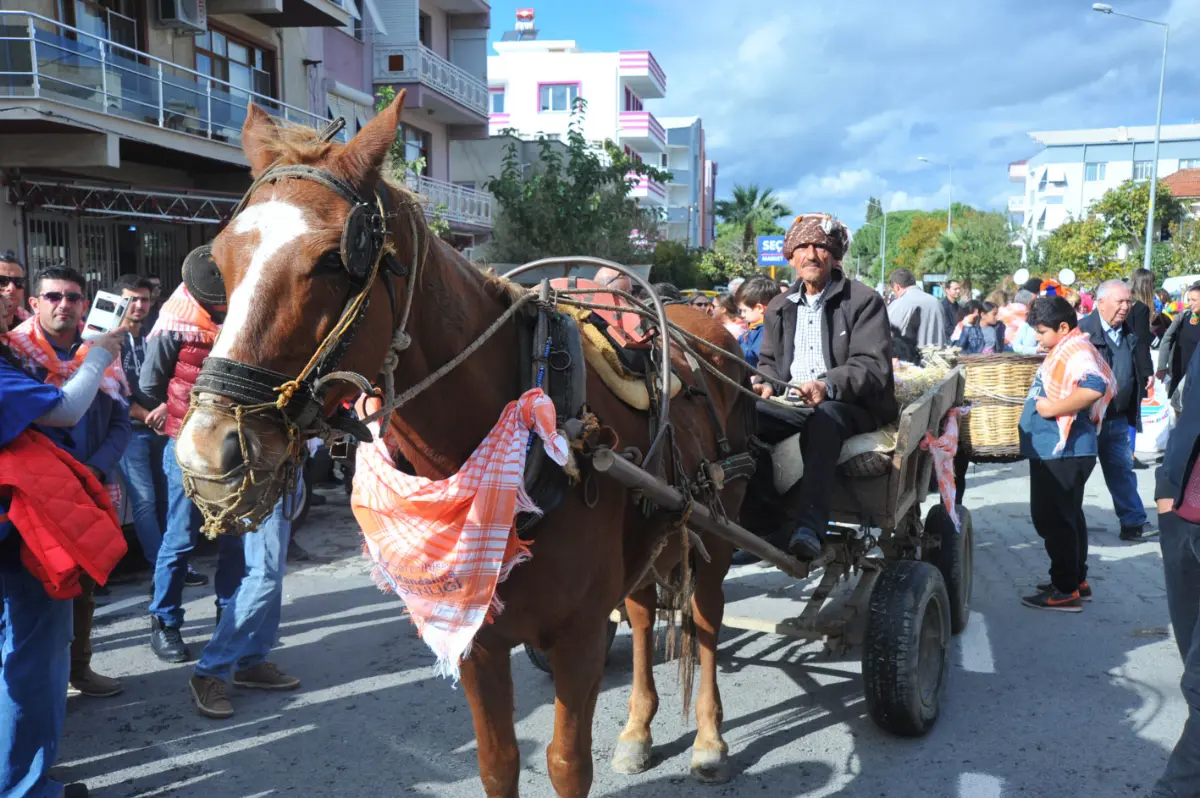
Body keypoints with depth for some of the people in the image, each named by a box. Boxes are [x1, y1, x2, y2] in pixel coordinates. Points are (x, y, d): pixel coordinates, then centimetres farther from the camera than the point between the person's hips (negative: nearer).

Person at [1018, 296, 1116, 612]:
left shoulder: (1076, 349, -17)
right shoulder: (1065, 349, 14)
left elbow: (1093, 388, -34)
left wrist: (1053, 408, -26)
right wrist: (1043, 401, 13)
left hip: (1061, 451, -11)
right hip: (1056, 449, 11)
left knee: (1052, 519, -4)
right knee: (1067, 517, 18)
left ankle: (1066, 591, 3)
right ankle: (1077, 581, 28)